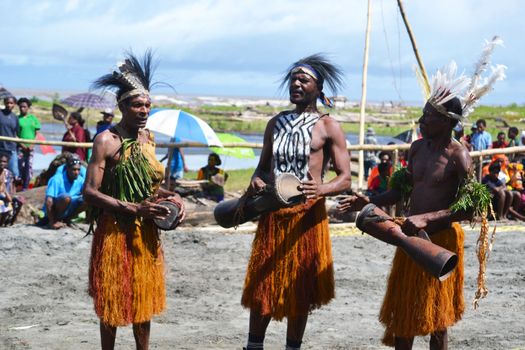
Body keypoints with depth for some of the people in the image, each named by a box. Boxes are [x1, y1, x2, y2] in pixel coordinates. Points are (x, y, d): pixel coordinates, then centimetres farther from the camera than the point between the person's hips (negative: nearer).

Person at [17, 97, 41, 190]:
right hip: (20, 147, -3)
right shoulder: (17, 118, 1)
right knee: (19, 167, -5)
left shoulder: (33, 118, 9)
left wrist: (33, 144, -4)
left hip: (30, 147, 3)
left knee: (29, 168, 3)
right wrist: (21, 144, -13)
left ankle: (25, 188, 10)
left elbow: (37, 133, 10)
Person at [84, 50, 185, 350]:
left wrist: (172, 196, -1)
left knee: (144, 297, 14)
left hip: (146, 232, 7)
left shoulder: (148, 138, 8)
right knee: (113, 301, 4)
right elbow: (90, 192, -18)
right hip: (115, 231, -6)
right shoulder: (107, 141, -14)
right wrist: (135, 208, -25)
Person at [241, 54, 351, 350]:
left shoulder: (328, 126, -2)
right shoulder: (276, 124, 13)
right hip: (272, 214, 4)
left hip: (307, 215, -3)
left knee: (300, 291, 6)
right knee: (262, 287, 5)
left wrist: (322, 189, -30)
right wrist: (256, 182, -5)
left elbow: (345, 179, -8)